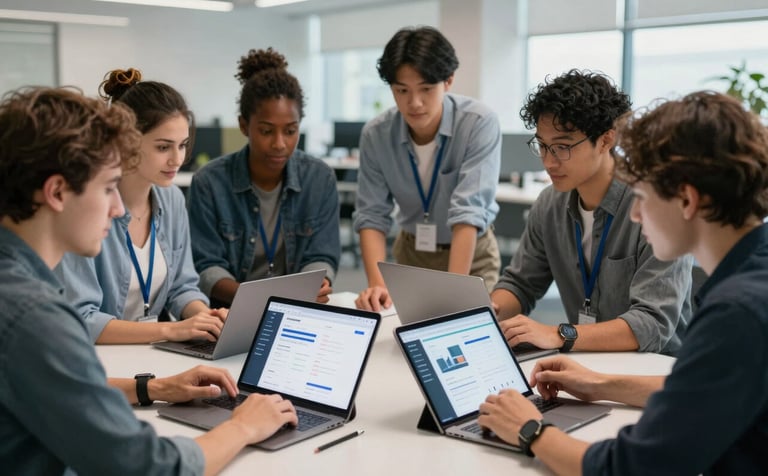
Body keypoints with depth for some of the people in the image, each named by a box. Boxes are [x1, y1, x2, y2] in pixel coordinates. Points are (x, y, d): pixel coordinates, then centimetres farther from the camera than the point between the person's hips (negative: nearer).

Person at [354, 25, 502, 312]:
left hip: (470, 255, -2)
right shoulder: (376, 134, -14)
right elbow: (371, 215, -14)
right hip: (410, 251, 2)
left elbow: (469, 212, -32)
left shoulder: (479, 124, -24)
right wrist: (377, 284, -29)